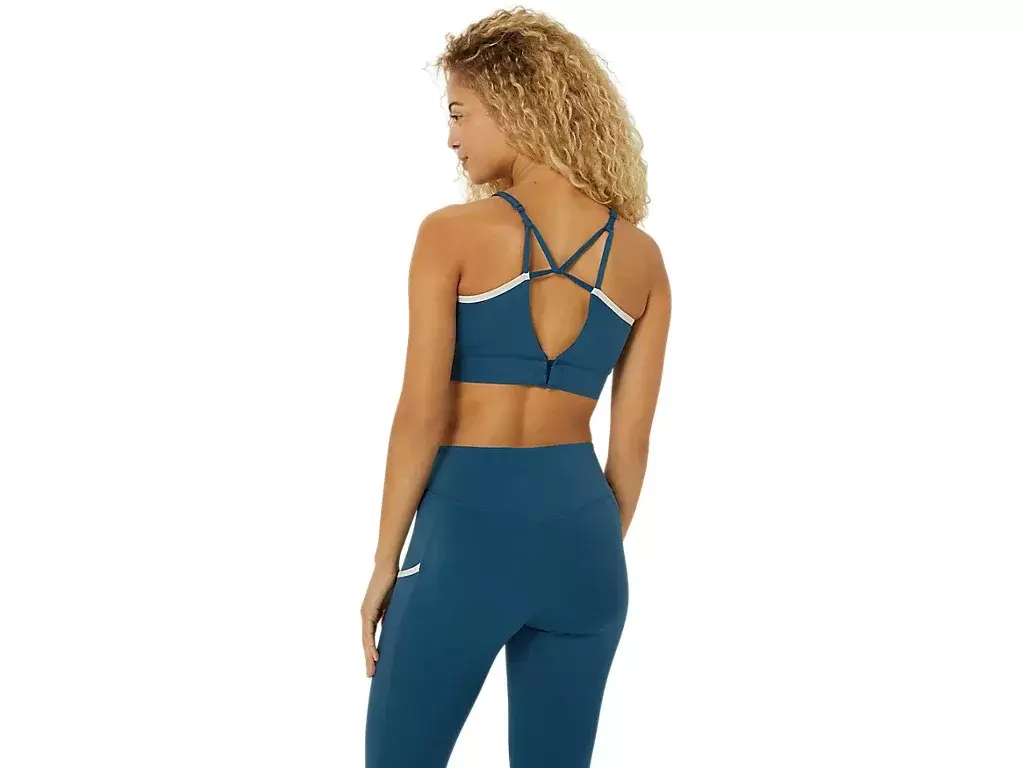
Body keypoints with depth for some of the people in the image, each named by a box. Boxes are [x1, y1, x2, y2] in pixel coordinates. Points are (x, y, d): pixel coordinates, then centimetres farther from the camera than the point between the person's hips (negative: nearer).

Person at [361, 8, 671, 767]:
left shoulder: (453, 233, -8)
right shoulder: (641, 255, 4)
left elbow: (421, 416, -9)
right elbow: (632, 441, 6)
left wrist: (385, 561, -1)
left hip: (469, 525, -4)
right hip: (578, 528, 4)